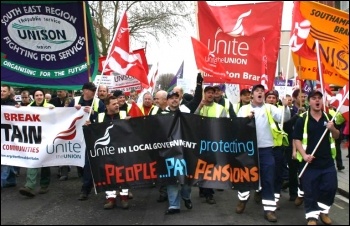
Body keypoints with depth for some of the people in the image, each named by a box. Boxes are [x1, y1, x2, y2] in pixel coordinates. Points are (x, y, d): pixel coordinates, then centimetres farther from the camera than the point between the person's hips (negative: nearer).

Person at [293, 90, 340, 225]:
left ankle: (323, 211, 30)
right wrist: (304, 155, -19)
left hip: (327, 161, 4)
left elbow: (336, 136, 13)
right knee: (310, 190, 2)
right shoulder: (302, 119, -5)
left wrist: (332, 129, -8)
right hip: (310, 162, -3)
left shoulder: (328, 117, 7)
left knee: (331, 187, 7)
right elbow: (297, 139, -7)